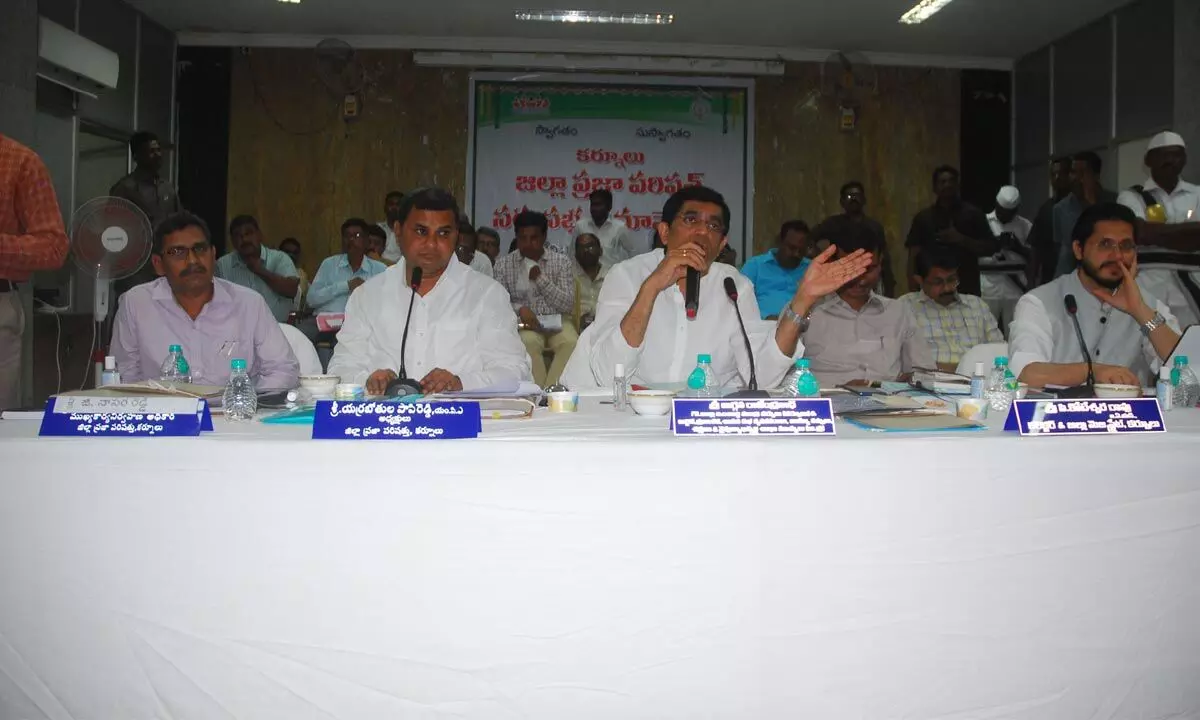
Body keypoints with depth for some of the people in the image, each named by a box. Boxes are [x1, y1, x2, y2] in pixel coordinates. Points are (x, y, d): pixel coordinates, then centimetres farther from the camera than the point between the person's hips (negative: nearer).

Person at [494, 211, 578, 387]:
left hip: (556, 321, 1)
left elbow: (568, 305, -4)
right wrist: (519, 309, -21)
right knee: (528, 342, -34)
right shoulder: (504, 264, 7)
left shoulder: (561, 262, 5)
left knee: (571, 343, -31)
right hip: (524, 323, 0)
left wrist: (541, 278, -14)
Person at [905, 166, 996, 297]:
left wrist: (961, 240, -12)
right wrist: (913, 290, -5)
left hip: (967, 289, 0)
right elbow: (914, 255, 4)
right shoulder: (923, 217, 8)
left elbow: (990, 247, 2)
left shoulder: (973, 213, 5)